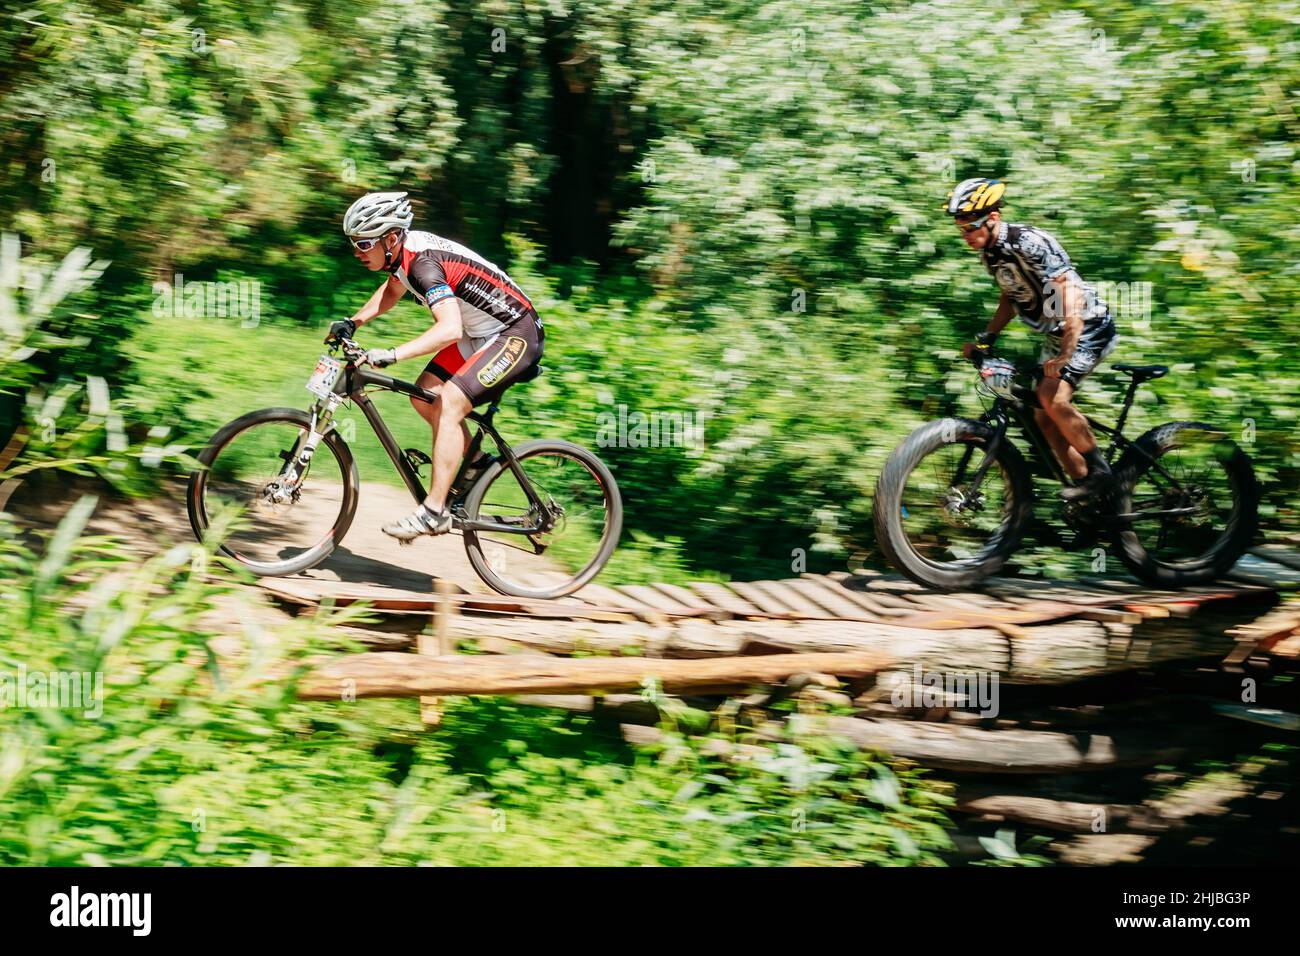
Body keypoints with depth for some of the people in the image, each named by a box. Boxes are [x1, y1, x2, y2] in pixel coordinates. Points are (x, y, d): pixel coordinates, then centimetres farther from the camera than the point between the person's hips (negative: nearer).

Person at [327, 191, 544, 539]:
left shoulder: (423, 262, -28)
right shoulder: (402, 250, 1)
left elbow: (449, 329, -40)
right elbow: (392, 290, 24)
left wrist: (391, 354, -45)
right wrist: (353, 322, 10)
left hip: (516, 336, -10)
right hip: (480, 333, 10)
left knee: (448, 403, -21)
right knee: (424, 394, 4)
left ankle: (433, 512, -20)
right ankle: (474, 462, 21)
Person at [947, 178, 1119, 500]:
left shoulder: (1030, 243, -25)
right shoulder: (989, 252, 2)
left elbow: (1069, 292, -33)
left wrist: (1066, 353, -42)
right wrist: (984, 339, 7)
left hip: (1089, 327, -9)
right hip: (1055, 333, 9)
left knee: (1053, 396, -26)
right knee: (1044, 417, 1)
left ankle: (1099, 471, -11)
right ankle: (1086, 484, 10)